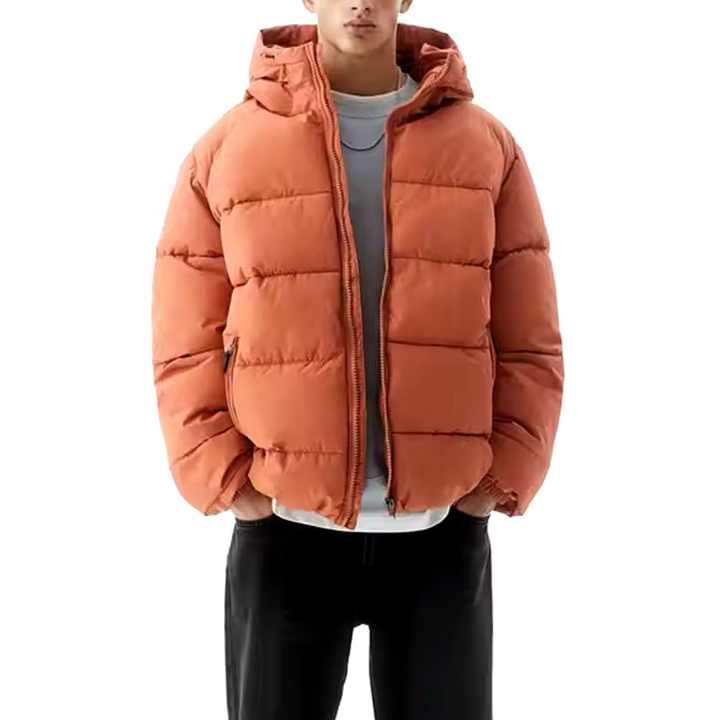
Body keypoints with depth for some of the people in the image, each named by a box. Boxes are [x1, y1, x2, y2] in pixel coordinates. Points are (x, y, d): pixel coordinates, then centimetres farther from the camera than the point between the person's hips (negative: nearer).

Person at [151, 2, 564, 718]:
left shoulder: (487, 143, 3)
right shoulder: (225, 148, 0)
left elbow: (529, 342, 4)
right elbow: (186, 347, 0)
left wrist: (506, 474, -5)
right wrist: (226, 484, -7)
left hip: (443, 530, 1)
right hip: (286, 531, 0)